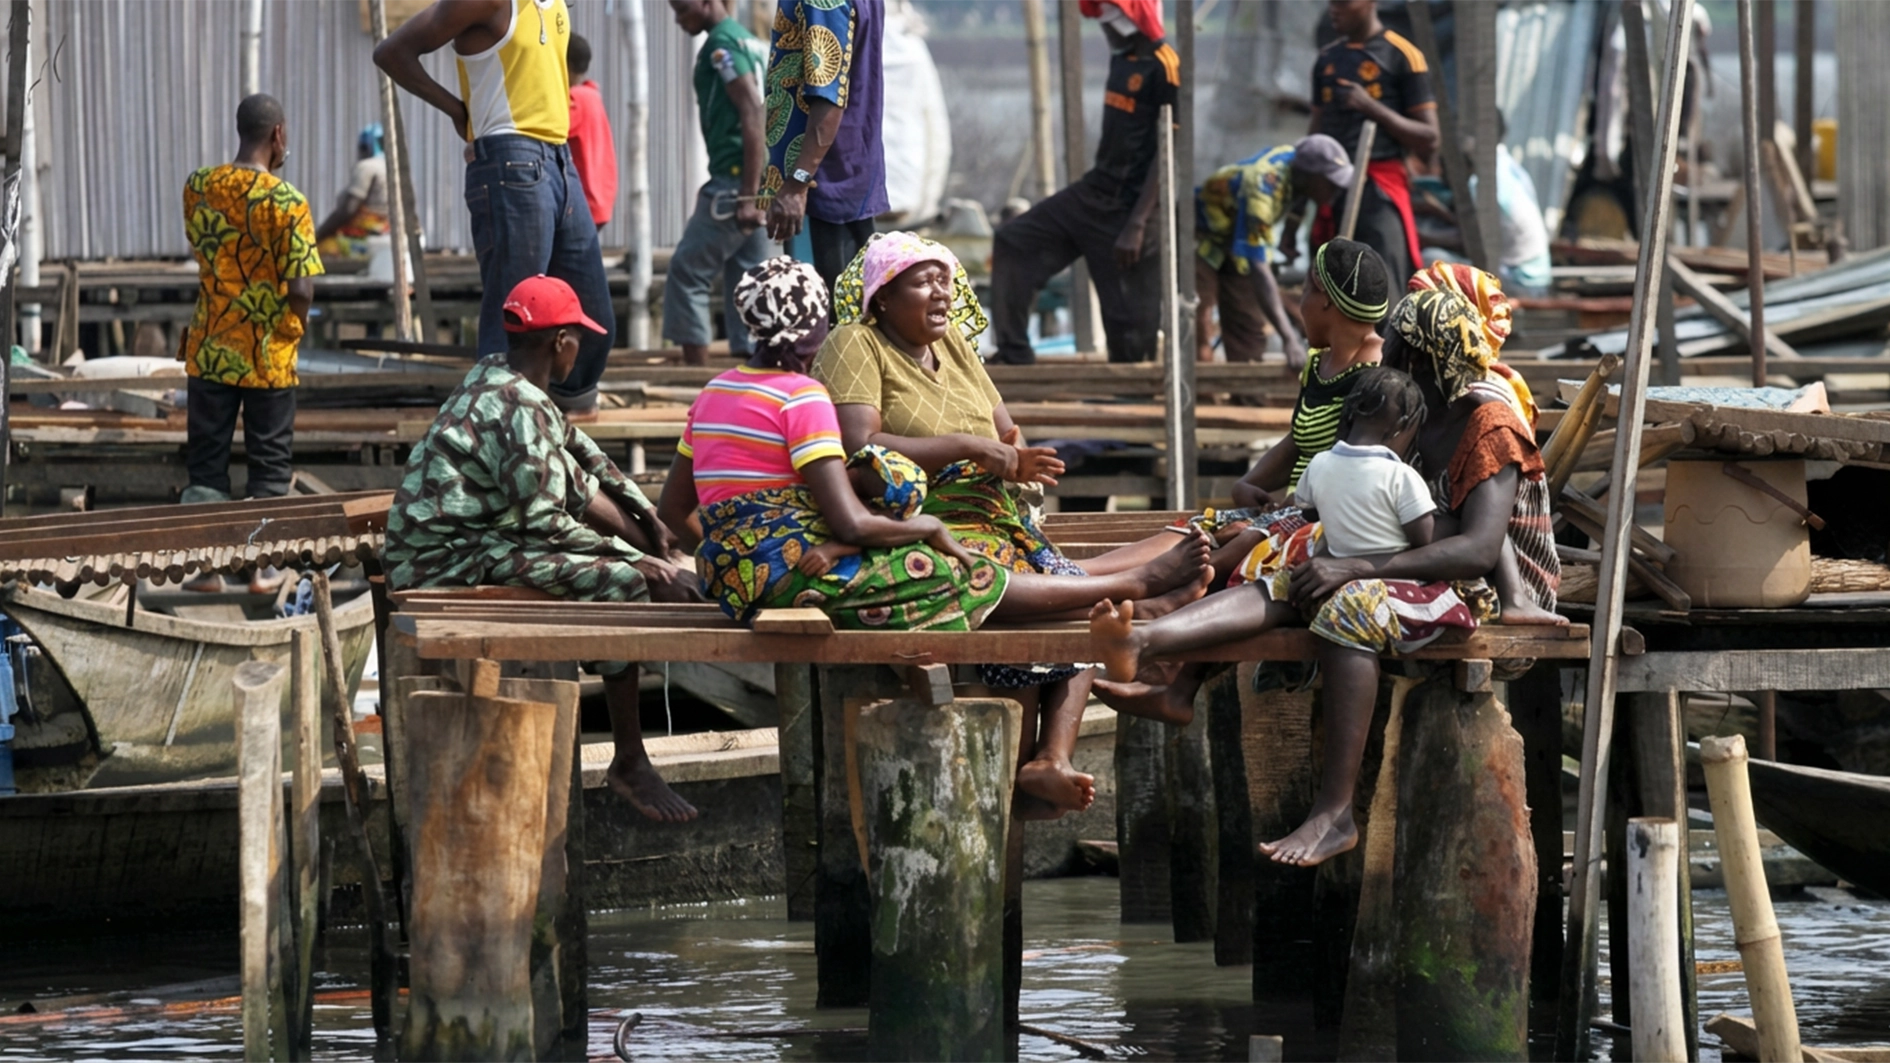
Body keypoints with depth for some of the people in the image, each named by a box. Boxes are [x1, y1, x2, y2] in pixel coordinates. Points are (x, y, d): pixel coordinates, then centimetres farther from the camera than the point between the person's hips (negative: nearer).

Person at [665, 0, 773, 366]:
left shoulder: (722, 43, -10)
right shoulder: (747, 40, 18)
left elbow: (752, 113, -19)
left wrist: (748, 195, -22)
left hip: (735, 180, -9)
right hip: (755, 182, 9)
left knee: (686, 274, -2)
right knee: (744, 282, 9)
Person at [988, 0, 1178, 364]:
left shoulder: (1163, 68, -17)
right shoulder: (1121, 59, 11)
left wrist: (1137, 225, -23)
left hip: (1127, 206, -10)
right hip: (1095, 193, 10)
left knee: (1129, 314, -6)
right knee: (1013, 242, 8)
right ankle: (1014, 355, 7)